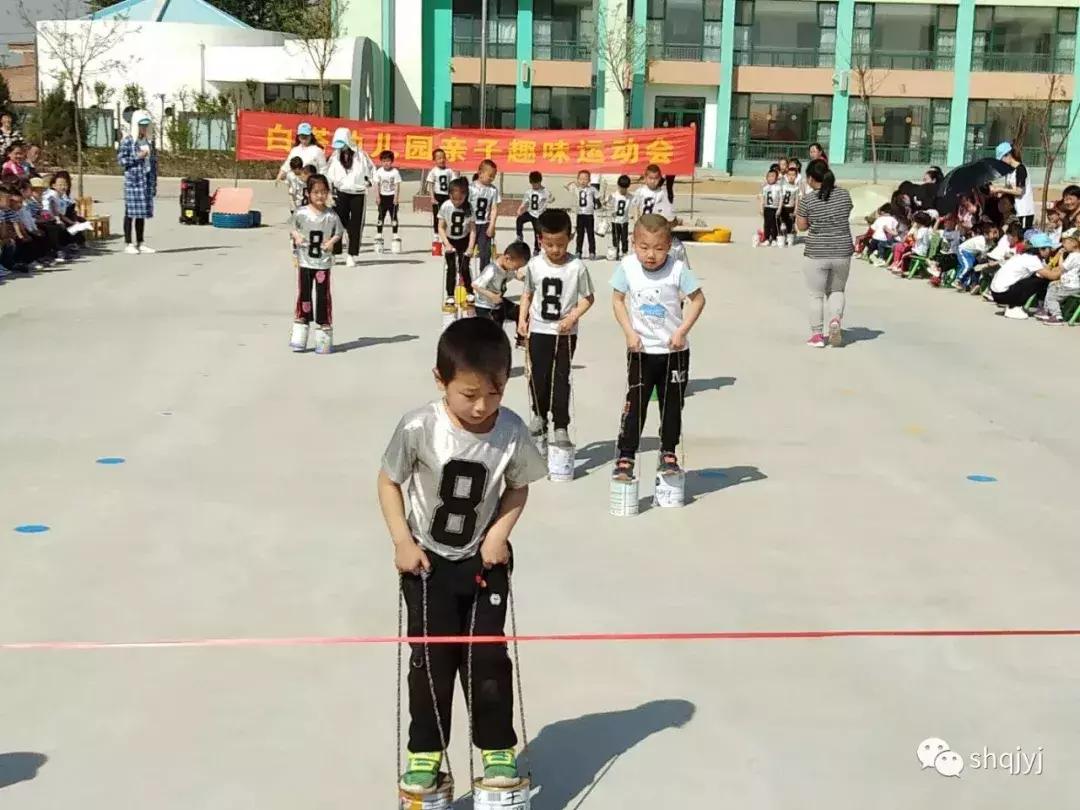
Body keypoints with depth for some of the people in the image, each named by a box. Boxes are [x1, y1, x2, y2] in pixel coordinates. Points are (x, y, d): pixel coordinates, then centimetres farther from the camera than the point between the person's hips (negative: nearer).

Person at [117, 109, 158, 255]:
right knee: (131, 212, -3)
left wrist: (154, 183, 13)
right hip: (133, 179, -5)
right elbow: (120, 159, -6)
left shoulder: (149, 140, 13)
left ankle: (140, 243, 15)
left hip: (147, 179, 5)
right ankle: (128, 244, 1)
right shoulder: (128, 141, -3)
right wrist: (137, 157, -17)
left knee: (143, 212, 9)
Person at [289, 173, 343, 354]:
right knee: (303, 295, 7)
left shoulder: (331, 216, -6)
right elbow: (294, 227, 10)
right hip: (304, 262, 1)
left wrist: (332, 241, -13)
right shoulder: (301, 214, -5)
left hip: (323, 263, -1)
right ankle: (299, 335, 15)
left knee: (323, 296, 2)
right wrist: (296, 236, -10)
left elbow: (339, 232, 4)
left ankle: (325, 332, 12)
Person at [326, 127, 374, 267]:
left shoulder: (360, 155, -2)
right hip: (341, 193, 1)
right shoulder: (335, 157, 3)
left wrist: (368, 181, 0)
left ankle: (352, 255, 7)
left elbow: (371, 169, 11)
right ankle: (333, 253, 0)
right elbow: (329, 177, 5)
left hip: (358, 194, -1)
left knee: (356, 225, 1)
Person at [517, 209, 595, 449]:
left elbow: (588, 297, -3)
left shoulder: (577, 266, -10)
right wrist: (522, 319, 0)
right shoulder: (535, 265, -3)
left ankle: (561, 427, 11)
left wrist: (573, 316, -16)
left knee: (561, 379, 2)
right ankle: (539, 415, 32)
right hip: (539, 330, 2)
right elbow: (528, 294, 10)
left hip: (565, 333, -2)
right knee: (539, 377, 6)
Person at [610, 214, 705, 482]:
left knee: (672, 405, 10)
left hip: (674, 350, 0)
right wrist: (629, 332, -8)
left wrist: (682, 331, -13)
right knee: (634, 405, -3)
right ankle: (626, 456, 3)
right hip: (641, 350, 0)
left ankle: (668, 453, 26)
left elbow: (698, 299, -6)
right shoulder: (627, 267, -10)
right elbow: (618, 300, 3)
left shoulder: (678, 269, -15)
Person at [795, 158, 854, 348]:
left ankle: (817, 335, 11)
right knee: (837, 290, 20)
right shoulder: (844, 195, 1)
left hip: (817, 254, -3)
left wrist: (798, 211, 15)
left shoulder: (808, 200, -10)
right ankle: (835, 318, -5)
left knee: (816, 295, 9)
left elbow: (802, 226, -1)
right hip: (842, 252, 3)